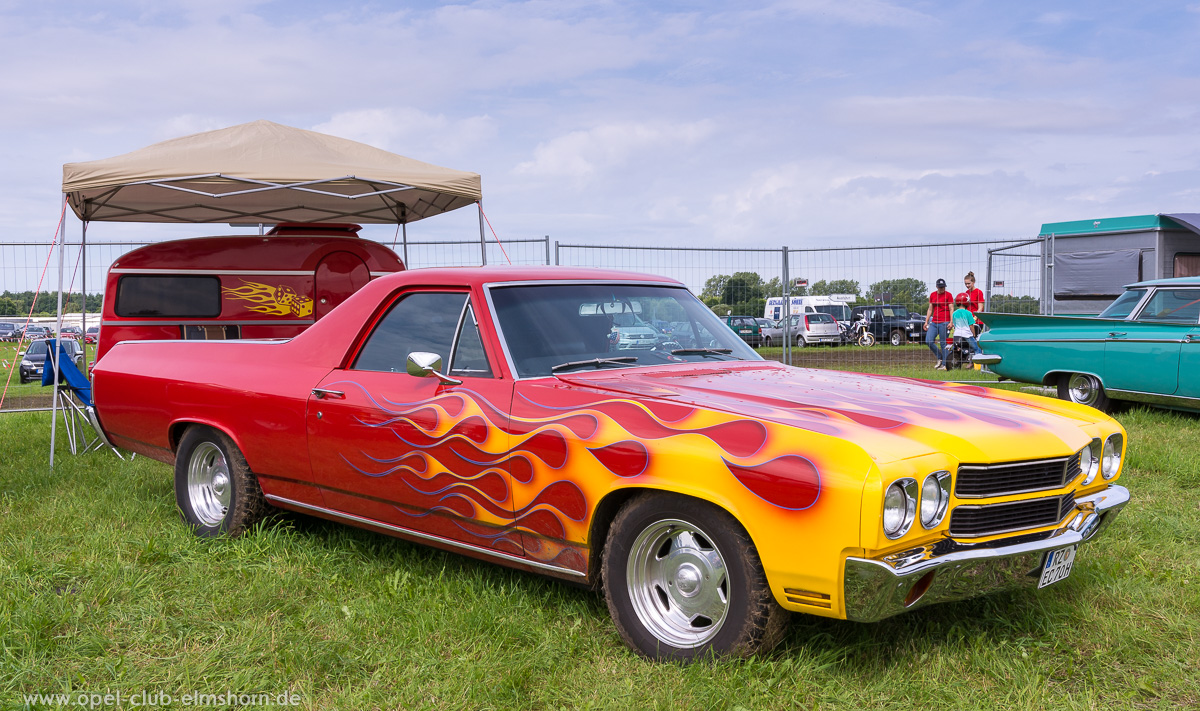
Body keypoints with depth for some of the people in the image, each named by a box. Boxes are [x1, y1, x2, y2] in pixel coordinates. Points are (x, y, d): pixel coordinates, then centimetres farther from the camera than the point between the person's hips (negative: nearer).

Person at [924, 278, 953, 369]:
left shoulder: (948, 295, -1)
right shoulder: (932, 295, 13)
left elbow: (951, 309, -4)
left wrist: (951, 322, -13)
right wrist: (926, 322, 12)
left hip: (944, 322, -5)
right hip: (934, 322, 5)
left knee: (943, 343, -4)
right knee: (928, 341, -5)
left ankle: (944, 364, 2)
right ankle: (940, 358, 14)